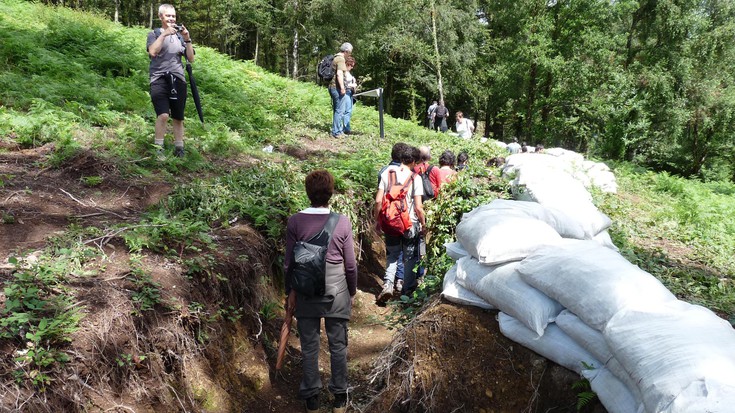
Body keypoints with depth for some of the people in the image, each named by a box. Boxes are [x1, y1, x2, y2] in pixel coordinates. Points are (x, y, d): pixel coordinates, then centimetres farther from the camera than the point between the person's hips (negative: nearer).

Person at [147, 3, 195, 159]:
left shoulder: (179, 35, 16)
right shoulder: (154, 34, 8)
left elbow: (191, 58, 9)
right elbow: (153, 52, -11)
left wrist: (187, 39, -2)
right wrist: (164, 34, -12)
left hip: (178, 79, 3)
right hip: (159, 79, -3)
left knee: (178, 118, 7)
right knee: (163, 115, -20)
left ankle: (179, 150, 17)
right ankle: (159, 149, -9)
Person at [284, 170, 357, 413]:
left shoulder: (295, 222, -10)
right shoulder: (342, 222, -11)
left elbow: (289, 263, -4)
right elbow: (350, 264, -5)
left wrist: (290, 292, 9)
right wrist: (352, 292, 10)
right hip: (336, 290, 0)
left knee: (309, 346, 13)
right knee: (338, 345, 12)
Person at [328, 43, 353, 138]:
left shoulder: (335, 58, 18)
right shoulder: (341, 59, -13)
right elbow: (339, 74, -24)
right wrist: (342, 87, -25)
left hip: (332, 87, 10)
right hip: (337, 88, -10)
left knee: (336, 110, 16)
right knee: (340, 110, -6)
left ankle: (339, 130, 24)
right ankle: (336, 132, -5)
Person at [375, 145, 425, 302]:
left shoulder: (387, 172, -5)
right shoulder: (415, 178, -13)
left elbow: (378, 200, -5)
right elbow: (418, 207, -14)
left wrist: (377, 219, 7)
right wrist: (423, 223, 2)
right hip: (410, 224, -2)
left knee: (392, 254, 17)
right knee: (410, 257, 15)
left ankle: (388, 285, -1)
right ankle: (407, 290, 24)